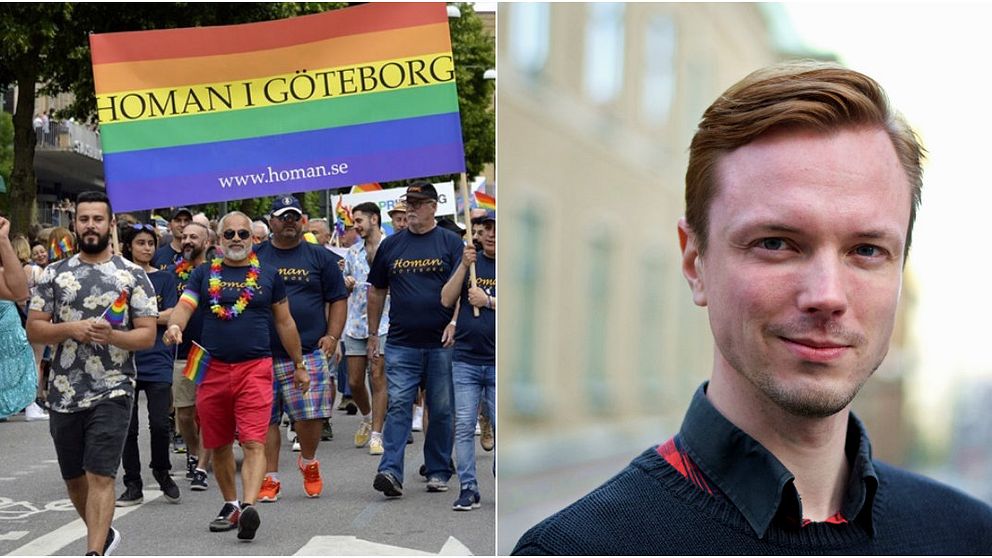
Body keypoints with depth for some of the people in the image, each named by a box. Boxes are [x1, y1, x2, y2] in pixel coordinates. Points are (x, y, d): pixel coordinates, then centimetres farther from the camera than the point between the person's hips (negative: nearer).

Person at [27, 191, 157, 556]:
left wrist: (111, 335, -21)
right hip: (64, 394, 4)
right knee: (74, 479, 16)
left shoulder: (132, 276, -1)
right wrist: (71, 328, -15)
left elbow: (147, 335, -3)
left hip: (112, 393, -4)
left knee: (100, 477, -12)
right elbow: (33, 330, 3)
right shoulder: (54, 274, 6)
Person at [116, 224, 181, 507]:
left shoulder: (164, 278, 9)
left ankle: (162, 471, 18)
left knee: (160, 424, -7)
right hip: (124, 361, 1)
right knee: (128, 427, 3)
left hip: (157, 361, 0)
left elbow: (170, 316, -1)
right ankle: (133, 485, 13)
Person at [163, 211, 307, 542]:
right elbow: (184, 306, -3)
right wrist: (174, 325, -27)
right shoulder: (204, 274, 9)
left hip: (255, 368, -2)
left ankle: (248, 506, -27)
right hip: (213, 368, 2)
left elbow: (284, 322, 14)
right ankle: (230, 505, 29)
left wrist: (299, 365, 17)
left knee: (253, 443, -16)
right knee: (219, 445, 13)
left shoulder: (268, 275, 9)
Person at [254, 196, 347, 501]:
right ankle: (270, 479, 12)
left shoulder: (320, 257, 8)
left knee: (310, 415, -6)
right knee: (265, 418, 2)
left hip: (309, 353, -1)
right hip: (262, 353, 1)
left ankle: (308, 462, 22)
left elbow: (338, 300, 9)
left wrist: (332, 336, -3)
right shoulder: (255, 256, 10)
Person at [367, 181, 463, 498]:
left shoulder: (450, 243, 3)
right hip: (401, 344, 1)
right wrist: (373, 335, 14)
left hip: (441, 344, -1)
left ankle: (438, 472, 17)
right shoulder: (390, 245, 10)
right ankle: (390, 472, -12)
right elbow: (377, 291, 16)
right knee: (398, 406, -7)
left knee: (441, 410, 6)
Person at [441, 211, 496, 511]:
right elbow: (446, 300, 3)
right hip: (465, 359, 2)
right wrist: (464, 266, -7)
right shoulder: (470, 260, 12)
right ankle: (468, 489, 7)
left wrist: (487, 301, -9)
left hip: (499, 363, -2)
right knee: (464, 426, 0)